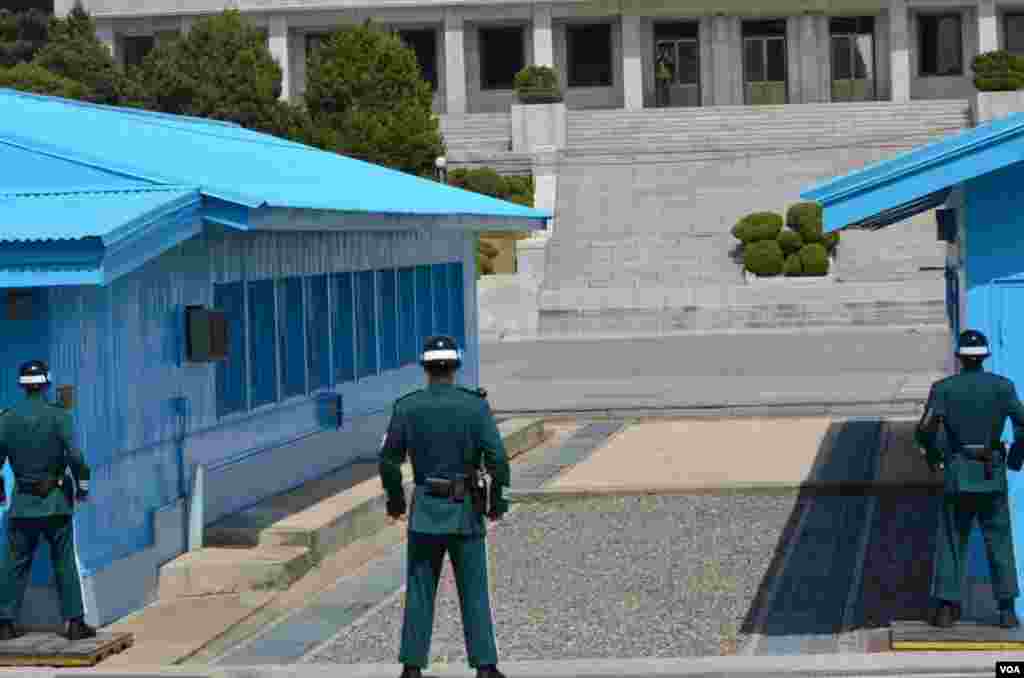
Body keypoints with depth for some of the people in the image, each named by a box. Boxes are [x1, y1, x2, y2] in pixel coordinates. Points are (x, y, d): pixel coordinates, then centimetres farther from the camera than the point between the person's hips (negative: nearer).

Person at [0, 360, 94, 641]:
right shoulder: (58, 416, -9)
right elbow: (75, 456, -15)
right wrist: (83, 484, 0)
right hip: (56, 501, -2)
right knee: (65, 563, 5)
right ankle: (74, 622, 5)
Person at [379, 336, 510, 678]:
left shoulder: (406, 407, -3)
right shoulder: (476, 405, -8)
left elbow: (389, 460, 1)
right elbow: (497, 459, -13)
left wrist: (395, 497, 16)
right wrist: (497, 500, 0)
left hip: (424, 511, 1)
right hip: (466, 512, -1)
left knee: (419, 591, 9)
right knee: (474, 592, 6)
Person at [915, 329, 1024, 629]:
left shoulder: (943, 388, -3)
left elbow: (924, 430, -13)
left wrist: (933, 456, 6)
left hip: (958, 475, 0)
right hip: (993, 476, 0)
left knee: (951, 542, 8)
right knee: (999, 542, 8)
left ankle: (946, 608, 3)